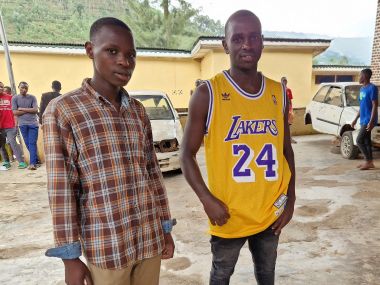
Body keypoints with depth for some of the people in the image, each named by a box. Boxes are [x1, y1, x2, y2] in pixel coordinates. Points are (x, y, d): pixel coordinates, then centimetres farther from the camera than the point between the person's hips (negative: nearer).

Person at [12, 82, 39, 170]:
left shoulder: (32, 97, 3)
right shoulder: (15, 98, 4)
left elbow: (35, 110, -6)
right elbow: (15, 112, -4)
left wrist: (22, 109, -5)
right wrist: (29, 110, -5)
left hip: (33, 123, -2)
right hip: (22, 124, 2)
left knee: (32, 143, -8)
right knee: (28, 144, 5)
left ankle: (33, 163, -12)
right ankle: (36, 160, 16)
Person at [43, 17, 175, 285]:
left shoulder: (138, 110, 6)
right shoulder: (62, 109, -7)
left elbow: (153, 171, 7)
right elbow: (61, 189, -8)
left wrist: (165, 228, 9)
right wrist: (70, 257, -6)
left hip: (150, 239, 4)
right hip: (106, 247, -4)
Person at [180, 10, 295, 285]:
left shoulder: (279, 93, 1)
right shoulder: (207, 94, -13)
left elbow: (287, 151, 9)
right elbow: (187, 154, -10)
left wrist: (290, 200, 4)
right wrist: (207, 200, -19)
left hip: (270, 211, 4)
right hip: (228, 214, -4)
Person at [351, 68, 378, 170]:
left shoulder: (372, 88, -13)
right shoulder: (362, 89, 13)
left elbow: (375, 105, -17)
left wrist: (371, 121, -22)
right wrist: (356, 119, 19)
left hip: (368, 120, -9)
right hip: (363, 120, 9)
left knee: (359, 140, -10)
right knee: (366, 141, 11)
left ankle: (368, 161, 1)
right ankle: (370, 162, 18)